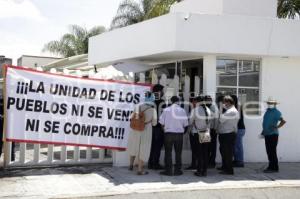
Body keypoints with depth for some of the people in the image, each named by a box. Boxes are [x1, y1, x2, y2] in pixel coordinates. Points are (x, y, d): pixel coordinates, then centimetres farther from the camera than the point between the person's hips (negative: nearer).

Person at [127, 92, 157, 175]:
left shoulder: (138, 107, -4)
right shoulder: (153, 110, -13)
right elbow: (154, 123, -4)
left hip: (135, 130, 4)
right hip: (146, 132, -3)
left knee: (134, 147, 24)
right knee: (143, 150, 7)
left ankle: (131, 164, 33)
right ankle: (140, 170, 10)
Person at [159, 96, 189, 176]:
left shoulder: (166, 110, -4)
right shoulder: (182, 110, -2)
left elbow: (162, 122, 0)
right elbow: (185, 124, 2)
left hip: (168, 133, -1)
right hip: (179, 134, 1)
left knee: (168, 152, 6)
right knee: (178, 153, 10)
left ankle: (168, 170, 6)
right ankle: (177, 170, 12)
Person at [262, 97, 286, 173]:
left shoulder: (276, 112, -9)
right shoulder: (267, 111, 16)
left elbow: (283, 121, -20)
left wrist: (276, 127, -22)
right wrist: (263, 132, 23)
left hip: (273, 134, -8)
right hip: (267, 134, 8)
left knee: (272, 151, -7)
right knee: (269, 151, 11)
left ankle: (274, 168, -2)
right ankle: (271, 166, 19)